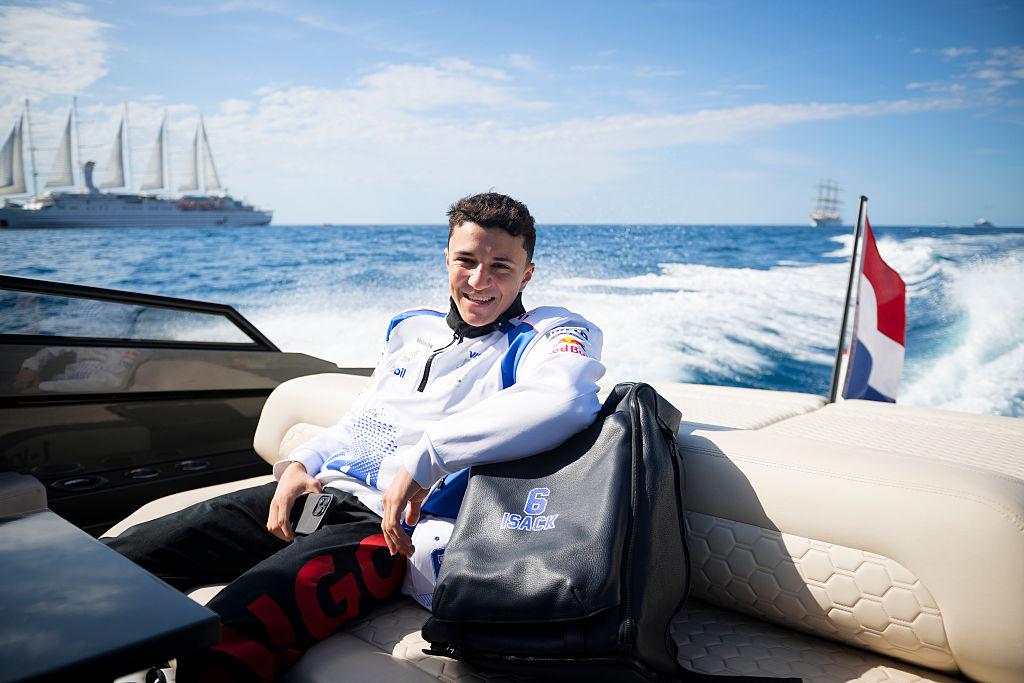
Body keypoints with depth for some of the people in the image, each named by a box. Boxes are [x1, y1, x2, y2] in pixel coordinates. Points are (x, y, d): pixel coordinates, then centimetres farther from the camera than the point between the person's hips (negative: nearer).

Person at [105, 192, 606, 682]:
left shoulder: (545, 337, -3)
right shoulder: (410, 328, 20)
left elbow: (565, 401, -29)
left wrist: (423, 459, -28)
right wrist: (299, 464, 6)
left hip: (388, 527, -7)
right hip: (316, 493, 7)